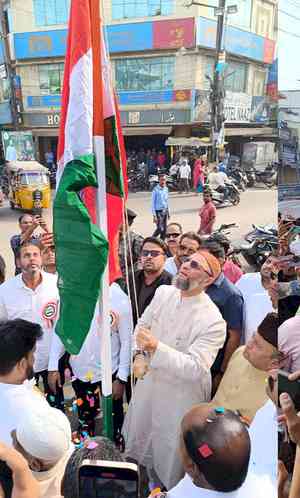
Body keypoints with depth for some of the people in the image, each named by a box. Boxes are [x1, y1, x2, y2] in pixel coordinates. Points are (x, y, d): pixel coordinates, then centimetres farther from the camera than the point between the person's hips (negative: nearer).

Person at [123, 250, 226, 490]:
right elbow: (143, 325, 5)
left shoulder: (213, 321, -28)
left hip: (182, 392, -6)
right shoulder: (163, 292, -9)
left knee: (171, 452, 16)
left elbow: (195, 368, -31)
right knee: (140, 437, 28)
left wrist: (156, 347, -39)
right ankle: (153, 481, 58)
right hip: (150, 380, 6)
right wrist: (140, 354, -11)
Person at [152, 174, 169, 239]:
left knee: (164, 229, 9)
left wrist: (168, 212, 15)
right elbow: (153, 203, -12)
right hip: (158, 211, -6)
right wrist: (154, 215, -15)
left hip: (165, 211, 6)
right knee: (160, 229, -8)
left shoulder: (166, 189, 6)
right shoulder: (156, 190, -13)